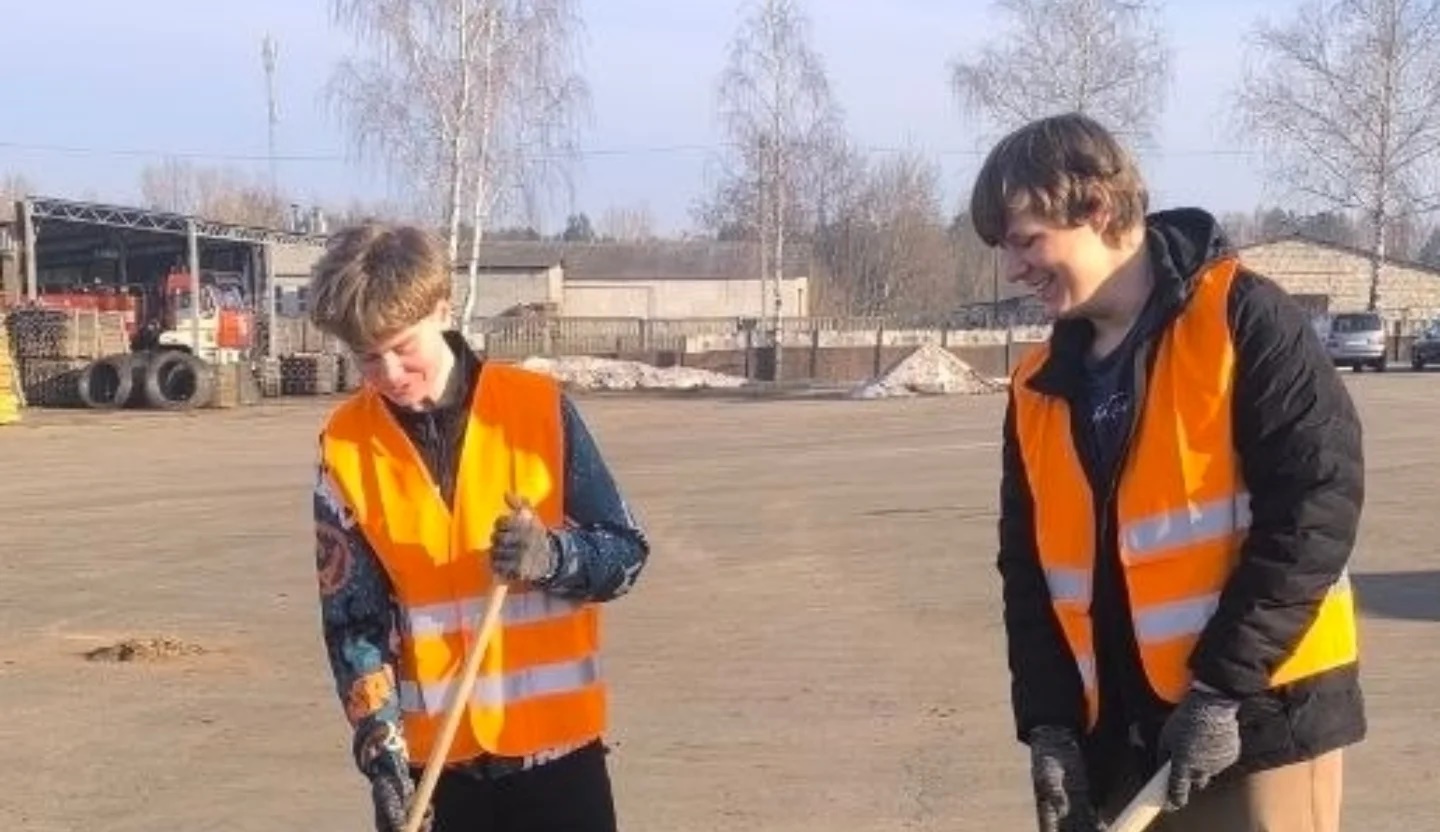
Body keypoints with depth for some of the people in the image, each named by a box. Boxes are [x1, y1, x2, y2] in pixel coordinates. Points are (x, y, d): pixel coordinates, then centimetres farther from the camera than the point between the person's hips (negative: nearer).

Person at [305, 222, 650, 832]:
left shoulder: (538, 408, -6)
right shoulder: (346, 447, -3)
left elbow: (626, 551, -3)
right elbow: (350, 616, -2)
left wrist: (552, 556, -24)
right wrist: (380, 746, -12)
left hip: (554, 739, -1)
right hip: (433, 755, 1)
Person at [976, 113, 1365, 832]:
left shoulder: (1242, 318, -8)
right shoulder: (1039, 391, 10)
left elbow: (1320, 497, -14)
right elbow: (1030, 572, 13)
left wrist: (1224, 685, -16)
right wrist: (1048, 722, 2)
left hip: (1262, 718, -6)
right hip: (1121, 738, 6)